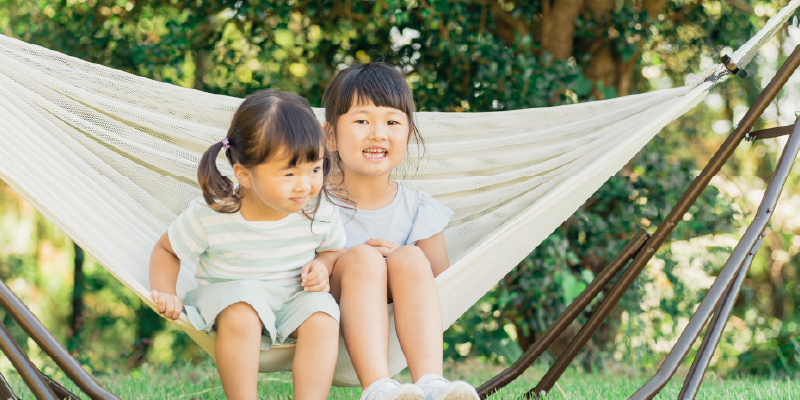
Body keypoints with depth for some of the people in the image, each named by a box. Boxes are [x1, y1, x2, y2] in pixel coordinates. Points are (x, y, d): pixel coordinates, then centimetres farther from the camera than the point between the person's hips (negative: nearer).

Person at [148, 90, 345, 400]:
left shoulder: (321, 212, -13)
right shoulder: (210, 216, -19)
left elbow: (335, 250, 10)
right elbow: (166, 250, -2)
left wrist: (322, 265, -13)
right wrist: (166, 294, -18)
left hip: (294, 298, 2)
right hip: (230, 293, -2)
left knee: (322, 318, -27)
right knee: (240, 314, -35)